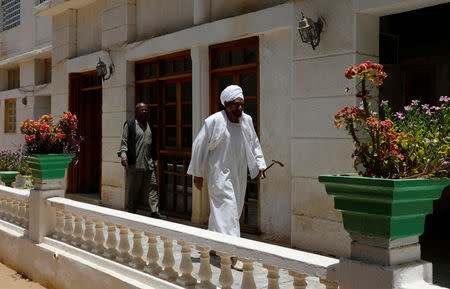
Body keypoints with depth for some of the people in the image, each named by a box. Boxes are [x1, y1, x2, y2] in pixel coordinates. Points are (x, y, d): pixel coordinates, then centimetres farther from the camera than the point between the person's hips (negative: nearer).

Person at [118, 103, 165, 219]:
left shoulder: (150, 126, 16)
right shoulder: (130, 125, 1)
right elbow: (124, 141, -3)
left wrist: (153, 158, 22)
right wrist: (123, 154, -18)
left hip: (149, 164, 5)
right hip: (134, 164, -5)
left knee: (152, 187, -1)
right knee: (132, 189, 3)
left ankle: (154, 212, -1)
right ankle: (132, 212, 15)